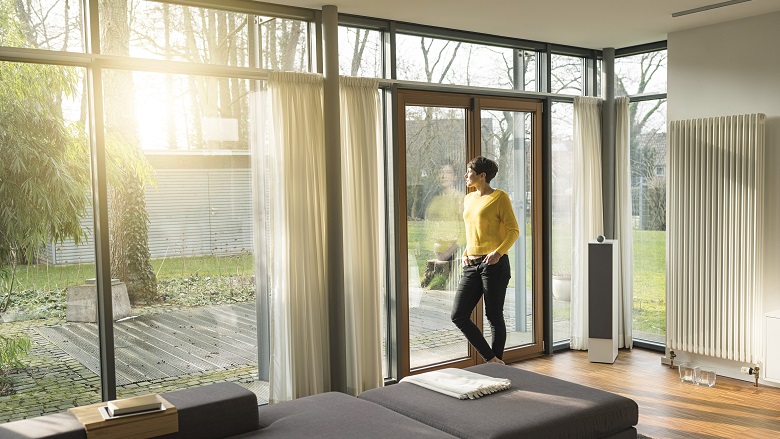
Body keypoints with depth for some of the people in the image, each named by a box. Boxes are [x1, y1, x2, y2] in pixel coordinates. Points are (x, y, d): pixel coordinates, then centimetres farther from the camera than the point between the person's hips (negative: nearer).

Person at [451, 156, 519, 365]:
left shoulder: (500, 197, -5)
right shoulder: (468, 199, 17)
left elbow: (513, 231, -7)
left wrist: (498, 252, -21)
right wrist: (465, 253, 10)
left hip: (494, 264, -7)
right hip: (472, 266, 7)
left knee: (494, 317, 1)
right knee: (458, 316, -1)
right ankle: (491, 359, 8)